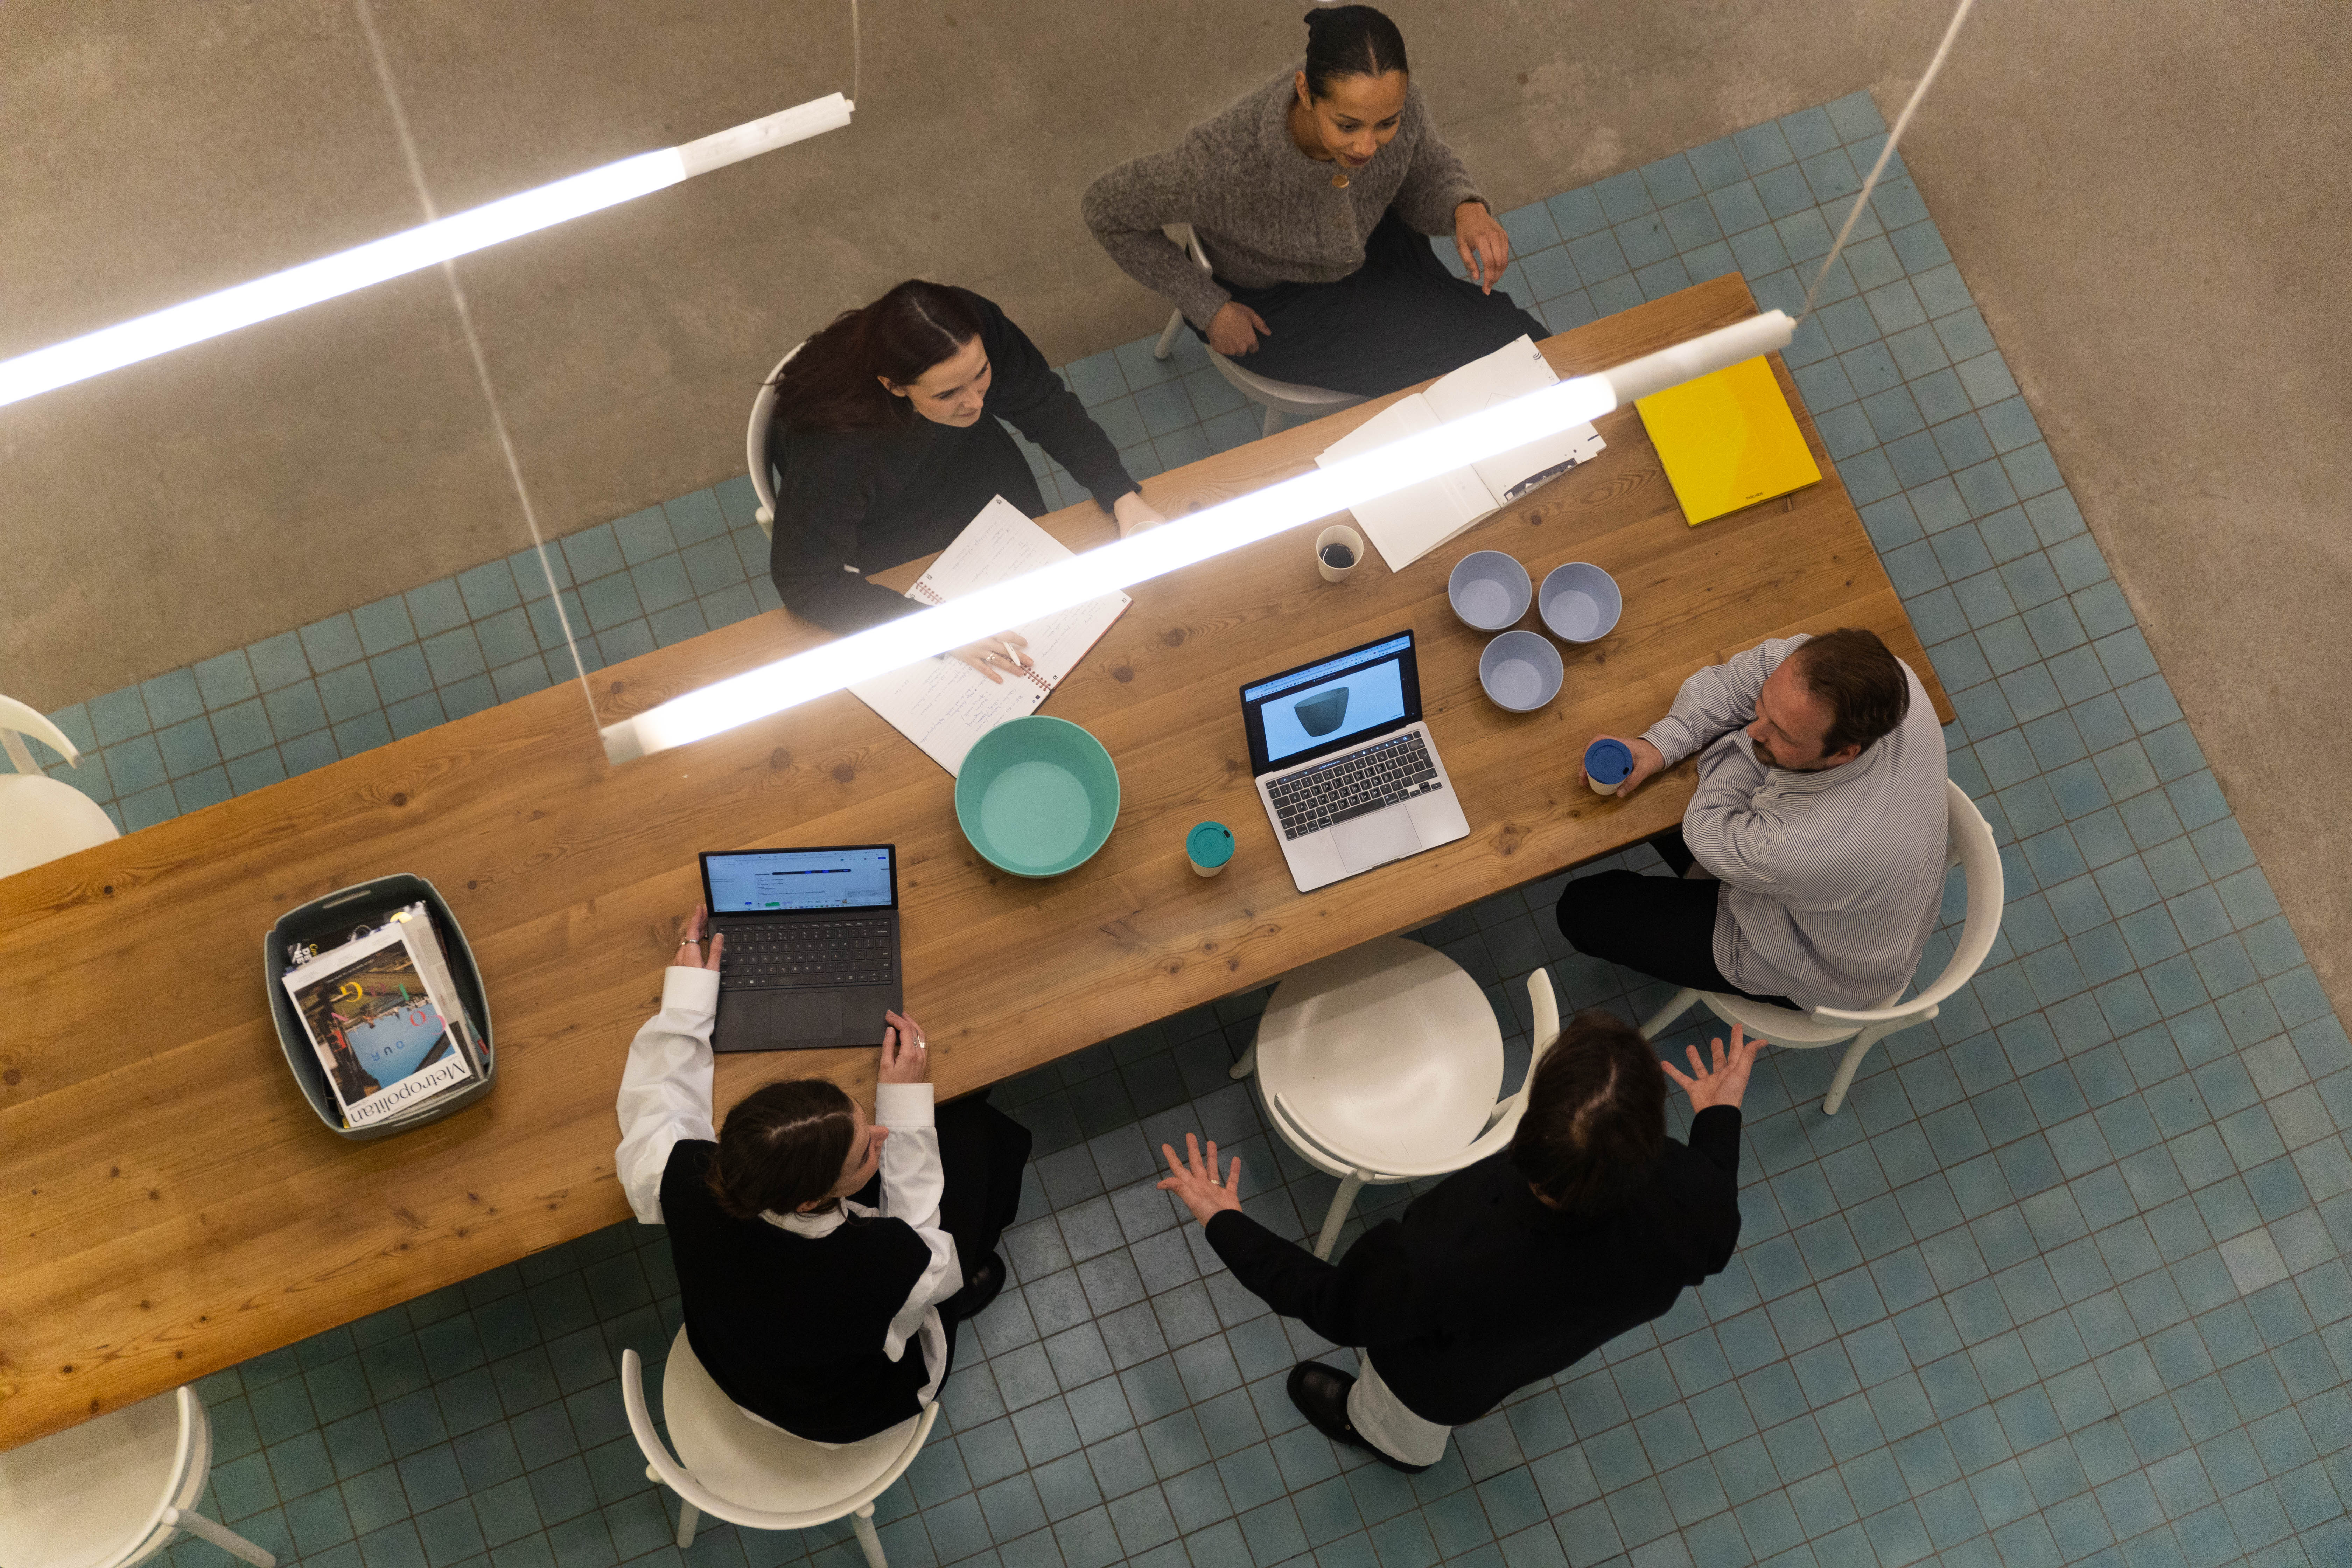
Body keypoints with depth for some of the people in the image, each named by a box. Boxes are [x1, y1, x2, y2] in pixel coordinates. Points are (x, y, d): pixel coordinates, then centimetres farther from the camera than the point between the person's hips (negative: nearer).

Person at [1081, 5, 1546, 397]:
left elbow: (1428, 173, -4)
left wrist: (1466, 209, -29)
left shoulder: (1391, 100, -28)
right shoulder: (1224, 161, -40)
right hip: (1278, 307, -5)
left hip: (1377, 249, 5)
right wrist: (1208, 307, -16)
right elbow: (1106, 210, -22)